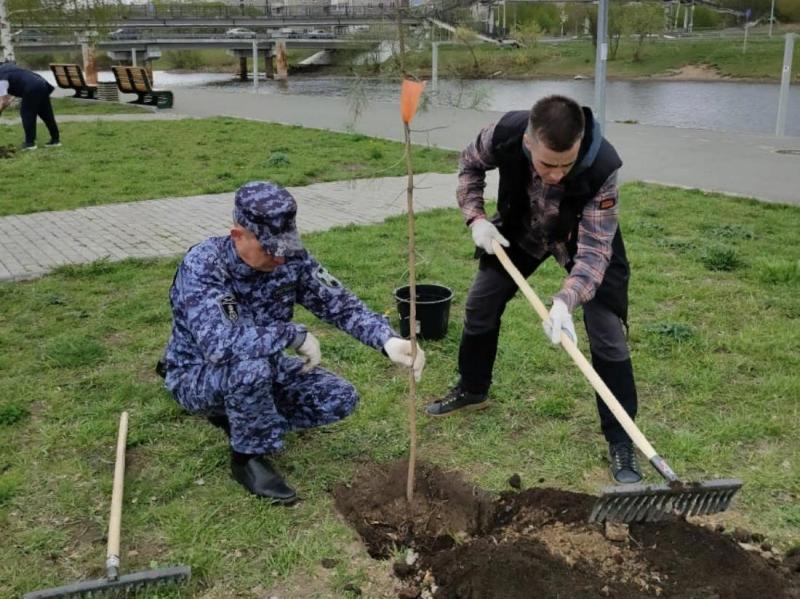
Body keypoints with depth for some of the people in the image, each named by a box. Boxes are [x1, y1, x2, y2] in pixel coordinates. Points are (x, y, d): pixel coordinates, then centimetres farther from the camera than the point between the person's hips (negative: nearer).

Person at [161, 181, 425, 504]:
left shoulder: (293, 259, -13)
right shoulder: (203, 264, -30)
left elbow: (341, 304, -10)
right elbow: (218, 343, -44)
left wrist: (388, 339, -29)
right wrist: (295, 334, -35)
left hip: (258, 369, 6)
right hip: (197, 374, -6)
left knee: (339, 398, -8)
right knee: (251, 364, -39)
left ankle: (239, 418, 11)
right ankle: (249, 456, -11)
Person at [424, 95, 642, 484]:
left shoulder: (601, 167, -41)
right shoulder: (505, 134, -34)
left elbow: (593, 251, -37)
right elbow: (470, 164, -8)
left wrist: (565, 301, -52)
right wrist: (475, 217, -19)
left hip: (583, 237, -3)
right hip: (519, 230, 3)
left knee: (606, 334, -11)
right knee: (480, 304, 8)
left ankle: (621, 443, 1)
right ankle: (472, 390, 33)